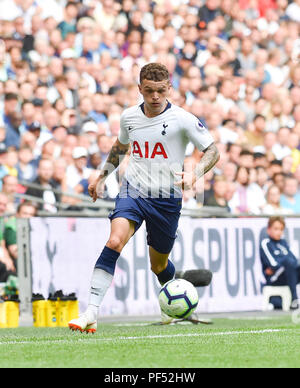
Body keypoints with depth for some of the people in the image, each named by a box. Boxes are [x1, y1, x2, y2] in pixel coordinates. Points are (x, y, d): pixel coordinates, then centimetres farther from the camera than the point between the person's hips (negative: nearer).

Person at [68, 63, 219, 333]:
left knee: (159, 264, 11)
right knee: (115, 242, -25)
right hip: (133, 191, 1)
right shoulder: (129, 117, 4)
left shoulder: (182, 119, -9)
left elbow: (213, 151, -5)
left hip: (167, 199, -1)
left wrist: (195, 174, -22)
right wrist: (102, 176, 22)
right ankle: (91, 314, -31)